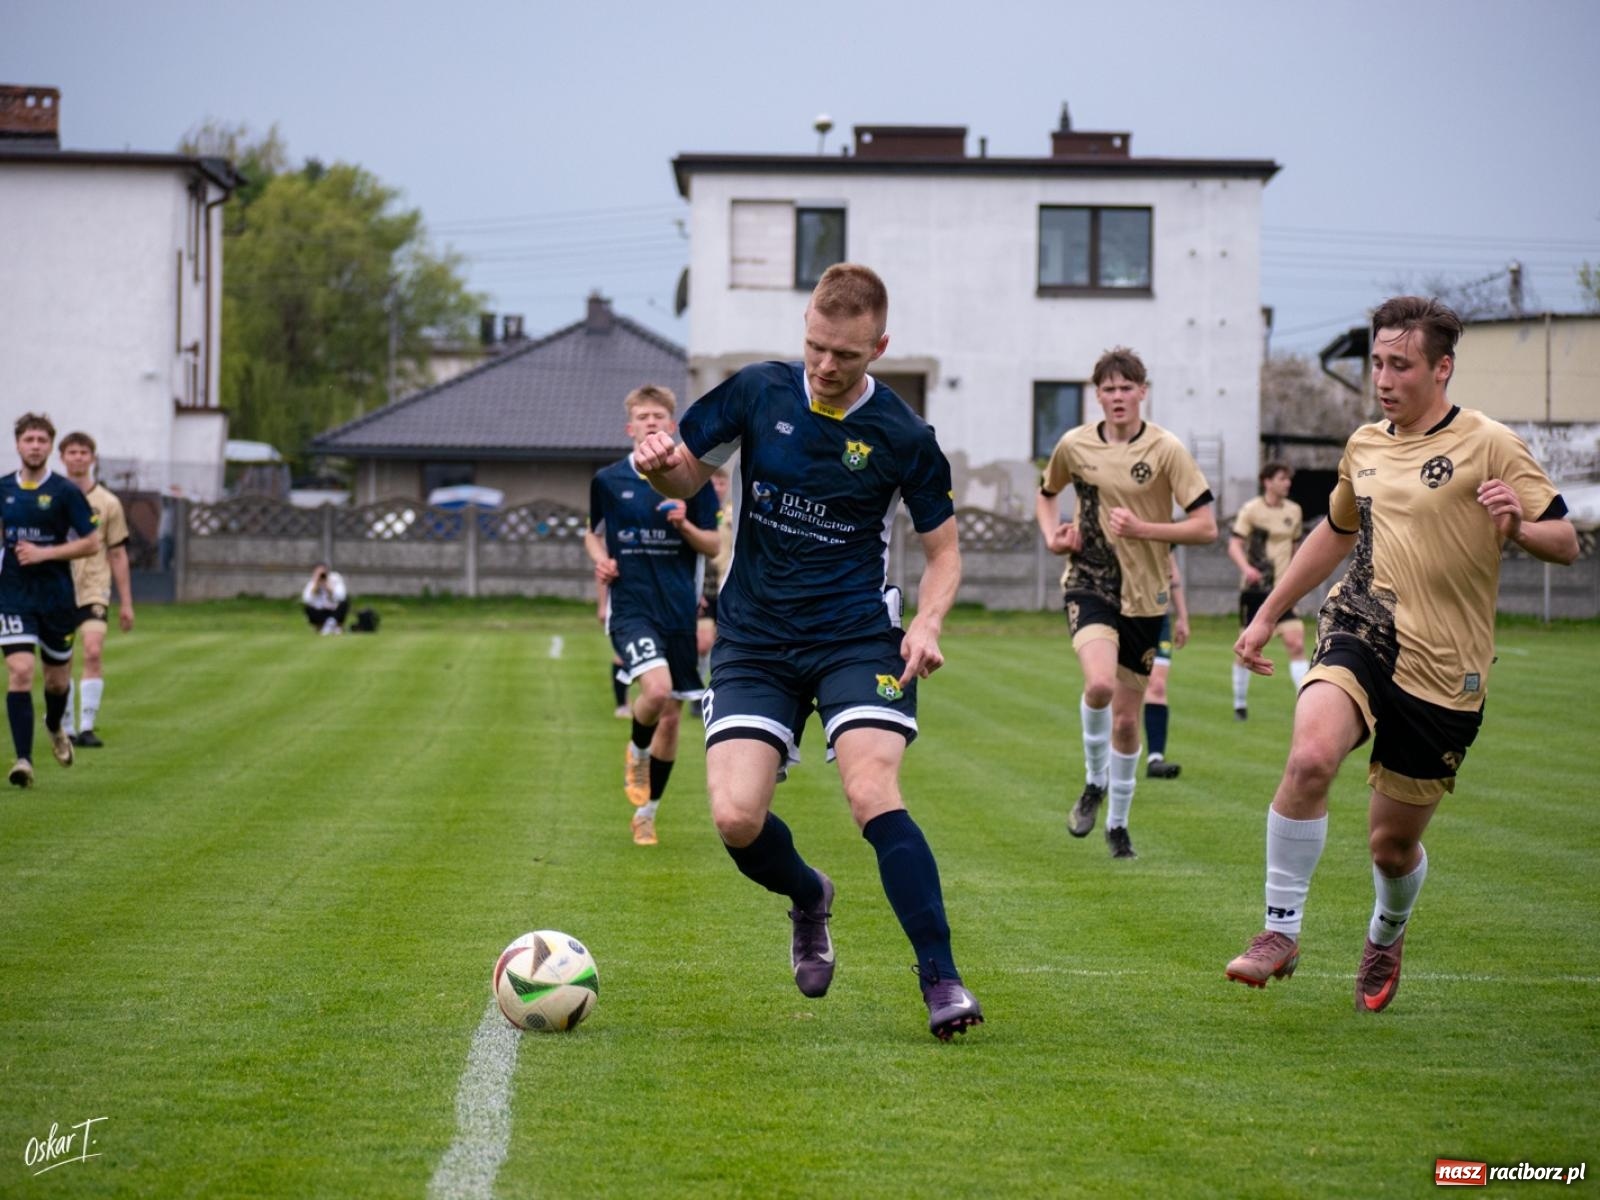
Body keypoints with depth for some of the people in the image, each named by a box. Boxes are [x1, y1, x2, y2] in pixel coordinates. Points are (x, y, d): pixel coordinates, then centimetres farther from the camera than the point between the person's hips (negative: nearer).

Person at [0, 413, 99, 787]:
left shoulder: (65, 491, -6)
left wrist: (44, 553, -15)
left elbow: (92, 542, -6)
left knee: (57, 677, 13)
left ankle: (55, 726, 47)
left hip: (57, 597, -1)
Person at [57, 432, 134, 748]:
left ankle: (87, 728, -13)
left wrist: (126, 603, 6)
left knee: (93, 652, -17)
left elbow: (118, 555, 7)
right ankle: (66, 727, 17)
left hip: (94, 589, -1)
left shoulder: (107, 503, 3)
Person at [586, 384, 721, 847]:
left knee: (671, 713, 7)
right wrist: (600, 559, -3)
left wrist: (685, 525, -14)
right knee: (657, 689, -26)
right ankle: (636, 752, 7)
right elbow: (592, 532, 19)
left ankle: (646, 813, 23)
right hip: (630, 605, -2)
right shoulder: (607, 480, 3)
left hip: (679, 609, 2)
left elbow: (713, 545, 6)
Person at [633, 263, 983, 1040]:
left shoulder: (901, 436, -6)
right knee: (736, 820, -13)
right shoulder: (757, 393, -2)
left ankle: (942, 983, -17)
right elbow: (689, 478, 9)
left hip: (857, 638, -2)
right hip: (754, 643, 2)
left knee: (873, 795, -24)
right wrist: (661, 466, -16)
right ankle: (809, 899, 22)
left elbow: (944, 549, 5)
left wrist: (927, 623, -14)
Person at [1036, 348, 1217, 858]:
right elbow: (1046, 494, 21)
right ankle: (1094, 782, -1)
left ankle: (1118, 821, 28)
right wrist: (1052, 534, 2)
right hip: (1089, 581, 0)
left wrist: (1143, 529, -20)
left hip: (1144, 592, 0)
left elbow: (1206, 527, -9)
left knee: (1127, 716, 8)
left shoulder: (1166, 450, -8)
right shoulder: (1075, 445, 0)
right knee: (1100, 683, -28)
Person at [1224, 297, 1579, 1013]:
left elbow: (1566, 543, -5)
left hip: (1444, 672, -3)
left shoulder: (1488, 445, -5)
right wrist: (1267, 616, 30)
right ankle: (1281, 932, -16)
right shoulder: (1364, 445, 11)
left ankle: (1386, 936, 41)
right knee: (1310, 757, -28)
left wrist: (1519, 528, -27)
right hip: (1360, 635, 3)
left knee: (1393, 845, 5)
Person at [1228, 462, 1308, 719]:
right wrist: (1246, 568, -30)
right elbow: (1234, 546, -12)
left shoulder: (1293, 511, 8)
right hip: (1254, 588, -3)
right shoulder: (1251, 509, -6)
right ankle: (1240, 704, 19)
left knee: (1296, 642, -11)